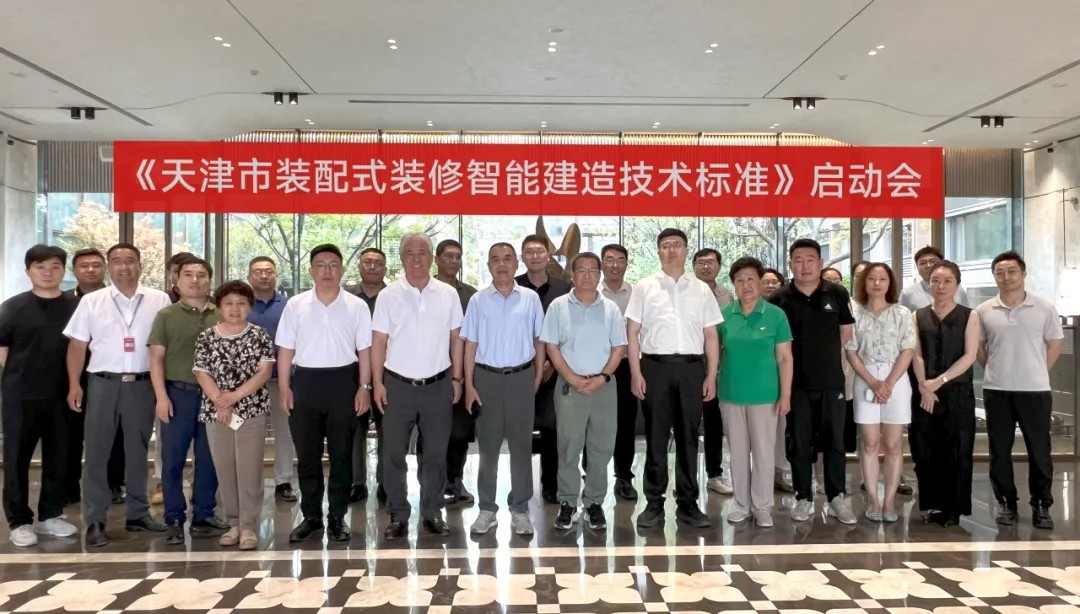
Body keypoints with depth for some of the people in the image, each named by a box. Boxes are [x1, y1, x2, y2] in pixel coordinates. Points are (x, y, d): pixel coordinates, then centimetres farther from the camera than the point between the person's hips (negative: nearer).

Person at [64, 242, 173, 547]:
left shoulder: (159, 301, 2)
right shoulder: (91, 301, 3)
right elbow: (77, 345, 4)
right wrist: (74, 385, -4)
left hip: (142, 384, 1)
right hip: (103, 383, 0)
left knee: (138, 451, 11)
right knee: (97, 452, 2)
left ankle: (138, 513, 22)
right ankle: (95, 521, 9)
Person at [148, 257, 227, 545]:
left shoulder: (221, 317, 6)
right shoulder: (166, 316, 4)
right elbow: (156, 358, 1)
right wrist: (161, 396, -8)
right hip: (178, 393, -1)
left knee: (209, 460, 7)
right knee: (173, 459, 2)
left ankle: (203, 517, 18)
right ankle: (174, 520, 12)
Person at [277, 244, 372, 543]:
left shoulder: (357, 306, 1)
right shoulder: (295, 305, 4)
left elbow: (364, 350, 2)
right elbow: (286, 350, 5)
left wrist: (364, 387, -4)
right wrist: (284, 387, 0)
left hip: (343, 381, -1)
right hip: (305, 381, 1)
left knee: (341, 454, 6)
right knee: (307, 454, 7)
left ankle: (337, 517, 16)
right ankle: (311, 516, 19)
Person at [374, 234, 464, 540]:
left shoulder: (448, 294, 2)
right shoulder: (388, 296, -2)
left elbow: (456, 339, 6)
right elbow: (378, 342, 0)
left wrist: (456, 379, 4)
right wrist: (377, 383, -5)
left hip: (438, 386, 1)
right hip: (398, 385, -1)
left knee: (436, 454, 10)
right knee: (394, 454, 6)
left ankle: (432, 512, 23)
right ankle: (398, 515, 18)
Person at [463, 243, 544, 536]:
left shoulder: (531, 299, 0)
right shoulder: (478, 300, -1)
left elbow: (539, 340, 7)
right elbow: (470, 345, 1)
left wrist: (538, 377, 4)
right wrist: (469, 385, -3)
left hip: (521, 377, 0)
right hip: (487, 377, 0)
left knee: (521, 445, 8)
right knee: (487, 446, 9)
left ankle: (520, 509, 20)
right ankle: (487, 508, 21)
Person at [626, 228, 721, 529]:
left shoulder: (701, 290, 9)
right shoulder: (644, 287, 3)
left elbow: (710, 336, 9)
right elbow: (632, 332, 1)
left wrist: (711, 376, 3)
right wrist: (636, 373, -5)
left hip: (691, 368, 2)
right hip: (655, 366, -2)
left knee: (688, 437, 9)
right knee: (655, 438, 5)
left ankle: (687, 503, 19)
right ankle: (654, 503, 16)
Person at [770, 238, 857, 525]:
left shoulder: (837, 294, 0)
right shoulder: (780, 299, -3)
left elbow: (846, 334, 8)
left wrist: (824, 355, 8)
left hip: (832, 380, 1)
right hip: (796, 382, 0)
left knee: (834, 440, 7)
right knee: (798, 442, 6)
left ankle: (837, 498, 18)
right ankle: (803, 498, 17)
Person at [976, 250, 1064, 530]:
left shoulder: (1045, 308, -2)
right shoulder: (983, 311, 1)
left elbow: (1055, 344, 6)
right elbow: (977, 348, 11)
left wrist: (1037, 372, 4)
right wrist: (997, 370, 6)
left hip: (1035, 390, -1)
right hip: (996, 390, 1)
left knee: (1039, 450, 4)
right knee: (999, 450, 6)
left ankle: (1041, 505, 16)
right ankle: (1006, 503, 18)